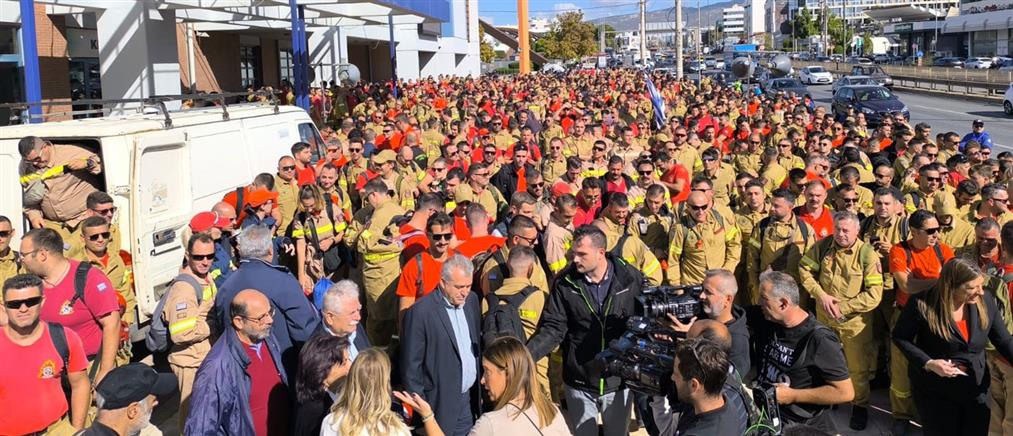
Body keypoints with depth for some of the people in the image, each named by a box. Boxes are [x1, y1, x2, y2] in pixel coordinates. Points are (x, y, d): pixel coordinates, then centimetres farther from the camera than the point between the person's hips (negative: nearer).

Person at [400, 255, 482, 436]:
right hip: (441, 404, -5)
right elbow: (411, 365, -12)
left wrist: (481, 385, 11)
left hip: (470, 398, 5)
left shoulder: (472, 300, 3)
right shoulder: (420, 312, -16)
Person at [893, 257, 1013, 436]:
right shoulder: (922, 304, -23)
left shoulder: (986, 301, -9)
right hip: (935, 392, -4)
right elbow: (900, 337, -11)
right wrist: (928, 363, -23)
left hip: (977, 390, 4)